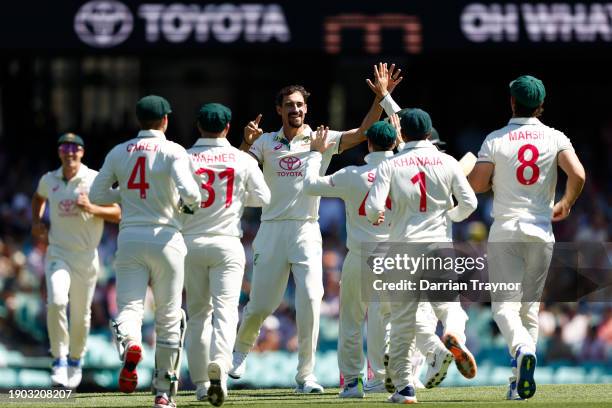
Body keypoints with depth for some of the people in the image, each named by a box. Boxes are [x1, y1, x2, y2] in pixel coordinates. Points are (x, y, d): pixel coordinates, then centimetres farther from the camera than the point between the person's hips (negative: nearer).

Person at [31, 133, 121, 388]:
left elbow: (117, 214, -7)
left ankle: (75, 361, 31)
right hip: (58, 254, 1)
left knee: (81, 314, 7)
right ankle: (59, 360, -14)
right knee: (56, 301, -24)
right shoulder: (49, 181, 5)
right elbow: (38, 198, 29)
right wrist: (36, 222, 12)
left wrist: (91, 208, -23)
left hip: (86, 256, -1)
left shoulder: (95, 180, -5)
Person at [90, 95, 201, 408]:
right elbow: (188, 192, -18)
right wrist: (193, 203, 5)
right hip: (165, 239, -2)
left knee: (129, 307, -3)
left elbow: (96, 194, 11)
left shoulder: (118, 153, 8)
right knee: (168, 317, 9)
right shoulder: (173, 151, -5)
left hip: (129, 239, 2)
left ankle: (129, 345, -40)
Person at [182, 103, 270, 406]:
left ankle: (201, 382, 14)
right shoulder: (243, 160, -1)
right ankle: (218, 364, -33)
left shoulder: (185, 159, -2)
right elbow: (263, 198, 5)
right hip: (227, 243, -1)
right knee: (225, 308, -8)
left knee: (197, 313, 12)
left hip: (191, 242, 1)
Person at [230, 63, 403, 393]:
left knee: (310, 300, -14)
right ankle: (242, 348, 36)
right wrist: (246, 144, -21)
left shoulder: (321, 140, 5)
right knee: (261, 304, 3)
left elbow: (362, 133, -4)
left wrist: (381, 97, -14)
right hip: (271, 230, 0)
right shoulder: (266, 142, 7)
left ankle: (305, 375, -6)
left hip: (306, 231, 0)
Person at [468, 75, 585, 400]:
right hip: (540, 233, 2)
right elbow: (577, 175, -10)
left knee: (504, 304, -4)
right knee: (530, 306, 12)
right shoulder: (555, 138, 1)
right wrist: (566, 204, 9)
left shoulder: (495, 140, -2)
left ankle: (522, 348, -34)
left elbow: (476, 184, -7)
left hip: (505, 232, -2)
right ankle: (520, 382, 10)